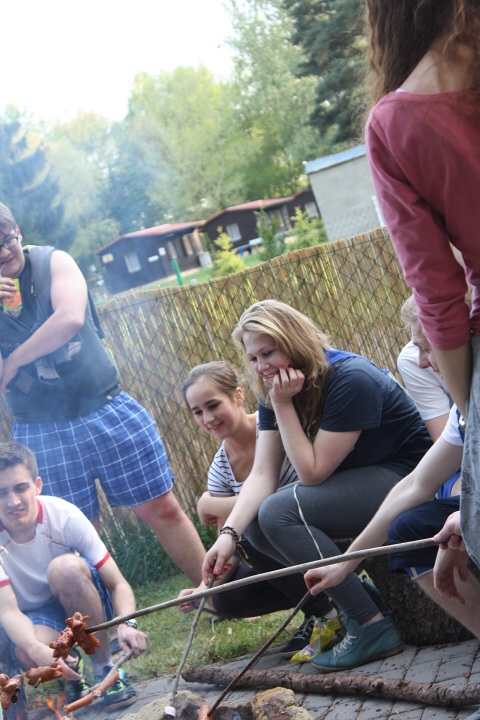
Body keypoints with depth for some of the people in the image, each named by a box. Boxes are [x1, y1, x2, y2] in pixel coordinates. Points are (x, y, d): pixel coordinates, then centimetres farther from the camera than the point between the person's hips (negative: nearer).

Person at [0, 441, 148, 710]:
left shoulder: (64, 515, -23)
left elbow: (118, 584, -20)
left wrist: (127, 625, -41)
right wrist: (38, 649, -49)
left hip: (82, 605, 0)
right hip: (32, 618, 0)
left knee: (65, 567, -33)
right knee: (29, 655, -35)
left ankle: (105, 668, -16)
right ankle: (71, 671, 3)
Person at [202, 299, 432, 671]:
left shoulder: (350, 379, -24)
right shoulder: (277, 391, 1)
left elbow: (313, 473, -23)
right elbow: (262, 474, -6)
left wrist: (284, 405, -25)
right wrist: (229, 533, -20)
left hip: (405, 475, -9)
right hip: (354, 481, 9)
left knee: (279, 512, -25)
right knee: (256, 524, -4)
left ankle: (374, 627, -19)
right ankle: (351, 600, 0)